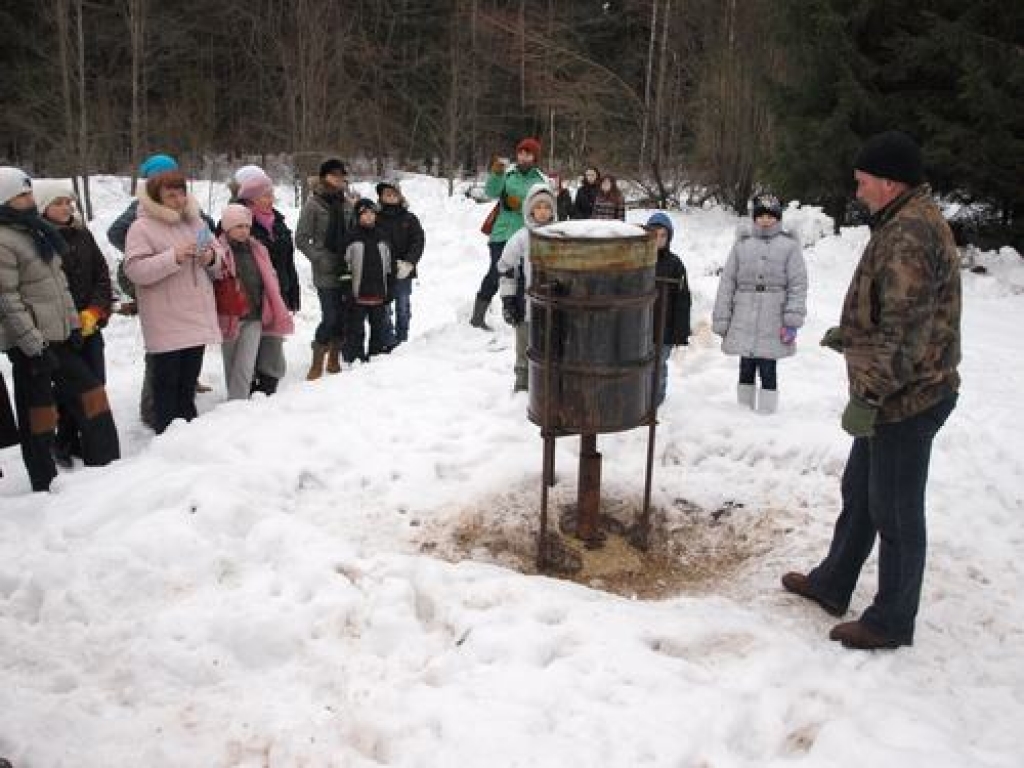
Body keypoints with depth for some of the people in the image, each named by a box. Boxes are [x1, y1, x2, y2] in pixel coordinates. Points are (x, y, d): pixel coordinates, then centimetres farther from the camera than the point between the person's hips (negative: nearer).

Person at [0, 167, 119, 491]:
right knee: (38, 413, 2)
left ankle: (106, 465, 22)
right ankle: (45, 485, 14)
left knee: (90, 393, 11)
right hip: (29, 343, -8)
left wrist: (73, 324, 12)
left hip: (57, 335, 8)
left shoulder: (37, 230, 11)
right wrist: (34, 347, -20)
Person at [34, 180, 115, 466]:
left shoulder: (82, 234, 9)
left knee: (96, 384, 7)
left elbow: (102, 274, 9)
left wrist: (95, 312, -4)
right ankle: (66, 443, 13)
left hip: (91, 325, 5)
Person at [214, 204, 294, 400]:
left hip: (254, 317, 3)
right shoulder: (218, 251, -8)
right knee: (231, 367, 11)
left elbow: (269, 281, 13)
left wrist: (278, 312, 11)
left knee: (246, 367, -3)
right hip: (230, 317, -3)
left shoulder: (257, 250, 8)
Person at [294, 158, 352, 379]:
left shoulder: (345, 204, 9)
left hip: (346, 270, 5)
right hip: (326, 272, -5)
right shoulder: (314, 204, -5)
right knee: (330, 317, -10)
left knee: (343, 317, 8)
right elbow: (301, 239, -5)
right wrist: (320, 258, -12)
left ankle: (333, 361, 22)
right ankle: (317, 365, 2)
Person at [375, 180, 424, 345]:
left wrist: (408, 262, -13)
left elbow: (418, 242, -1)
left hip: (403, 272, 1)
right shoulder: (376, 218, 4)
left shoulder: (410, 218, 5)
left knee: (403, 308, 7)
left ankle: (402, 340, 16)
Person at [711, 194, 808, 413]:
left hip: (773, 325, -2)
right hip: (744, 323, 2)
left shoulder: (789, 245, 2)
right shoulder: (742, 244, 8)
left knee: (768, 370, -1)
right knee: (746, 369, 11)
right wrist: (721, 321, 4)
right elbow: (727, 283, 7)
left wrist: (792, 322, -10)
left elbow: (798, 285, -2)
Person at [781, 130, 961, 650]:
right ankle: (832, 584, 37)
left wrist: (868, 396, -24)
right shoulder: (908, 223, 11)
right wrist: (850, 335, 30)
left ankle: (892, 622, 18)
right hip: (893, 395, 11)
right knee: (858, 490, 21)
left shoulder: (910, 235, -23)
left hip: (907, 399, -11)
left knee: (895, 511, 3)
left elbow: (906, 330, -27)